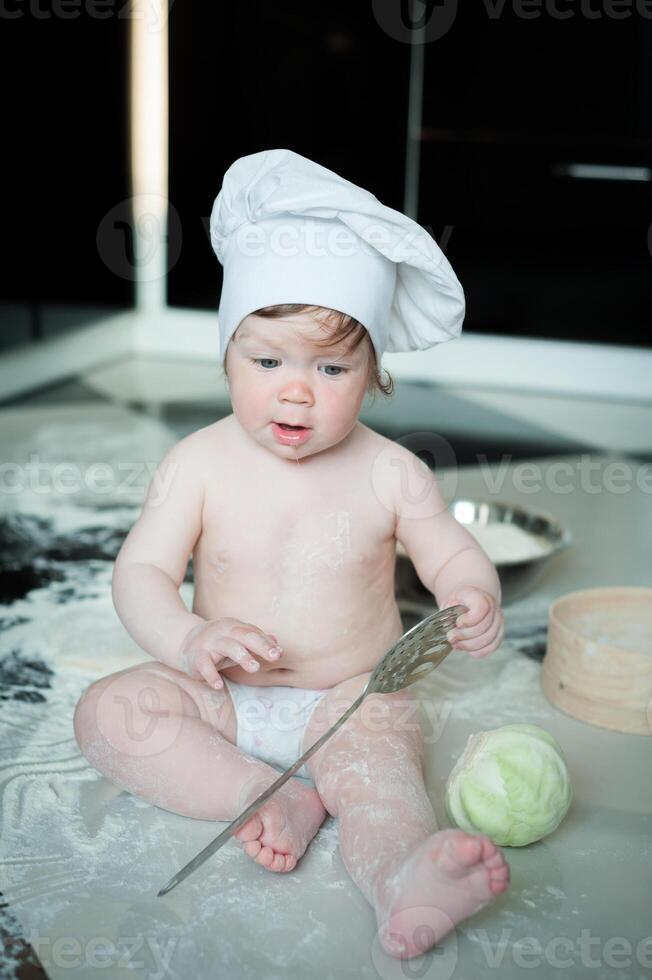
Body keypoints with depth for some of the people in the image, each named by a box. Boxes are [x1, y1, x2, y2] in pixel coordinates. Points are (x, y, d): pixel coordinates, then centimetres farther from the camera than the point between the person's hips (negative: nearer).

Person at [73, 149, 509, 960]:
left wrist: (476, 602, -22)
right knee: (107, 712, -20)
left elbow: (454, 557, 3)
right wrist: (190, 640, -30)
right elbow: (140, 572, -8)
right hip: (226, 697, 2)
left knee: (381, 762, -33)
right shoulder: (199, 464, -7)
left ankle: (404, 878, -60)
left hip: (351, 701, -2)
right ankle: (269, 797, -28)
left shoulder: (391, 474, -7)